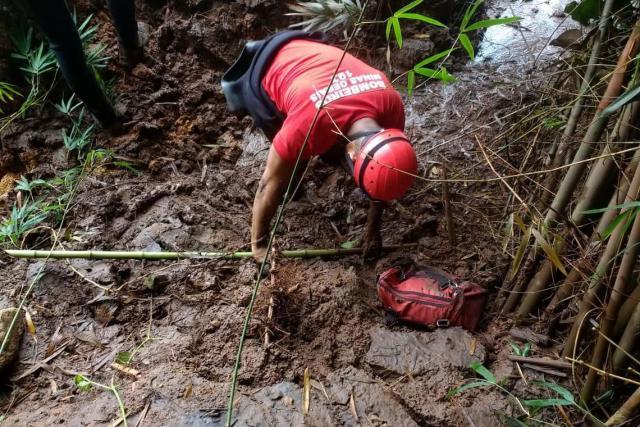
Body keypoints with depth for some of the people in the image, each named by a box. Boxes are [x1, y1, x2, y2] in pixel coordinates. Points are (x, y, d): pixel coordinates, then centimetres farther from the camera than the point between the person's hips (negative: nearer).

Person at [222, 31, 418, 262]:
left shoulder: (392, 104, -28)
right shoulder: (309, 127, -43)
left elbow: (381, 176, -11)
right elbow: (270, 184, -28)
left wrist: (373, 228, -2)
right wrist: (259, 244, -15)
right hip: (266, 72, -4)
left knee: (334, 154, 0)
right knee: (292, 167, -3)